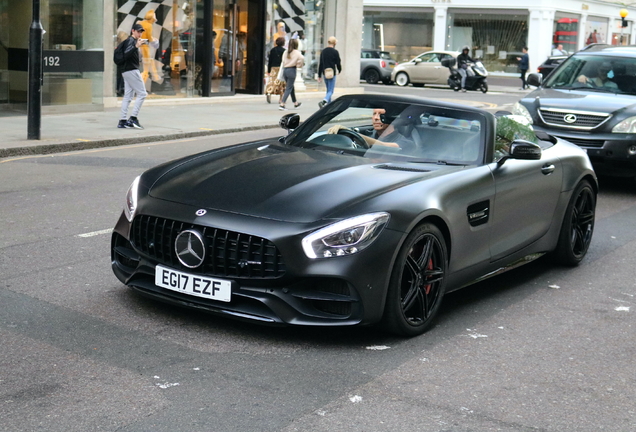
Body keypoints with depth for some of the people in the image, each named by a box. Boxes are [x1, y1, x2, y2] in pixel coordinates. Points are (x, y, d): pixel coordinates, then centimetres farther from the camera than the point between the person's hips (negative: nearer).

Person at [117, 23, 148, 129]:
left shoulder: (133, 41, 20)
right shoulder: (131, 40, -9)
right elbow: (126, 55, -23)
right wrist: (136, 46, -33)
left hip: (127, 71, 10)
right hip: (132, 71, -10)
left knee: (127, 96, 7)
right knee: (142, 94, -10)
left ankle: (122, 121, 5)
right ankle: (133, 118, -14)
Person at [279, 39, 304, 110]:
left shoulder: (286, 52, 10)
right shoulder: (297, 52, -6)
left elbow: (283, 62, 11)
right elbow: (302, 58, -22)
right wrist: (299, 65, -5)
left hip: (285, 69, 6)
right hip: (292, 70, -6)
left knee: (291, 87, 21)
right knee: (288, 88, -3)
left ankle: (295, 103, 35)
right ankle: (282, 104, -13)